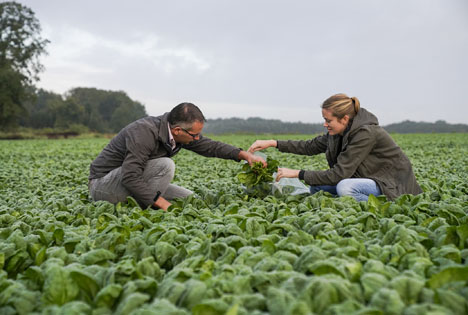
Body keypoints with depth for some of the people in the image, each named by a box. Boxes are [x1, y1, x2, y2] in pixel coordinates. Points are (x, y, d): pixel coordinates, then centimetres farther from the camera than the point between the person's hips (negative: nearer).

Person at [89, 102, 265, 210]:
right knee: (165, 165, -30)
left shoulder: (179, 131, -5)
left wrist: (244, 155, -1)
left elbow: (209, 145, 7)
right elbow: (130, 177, -36)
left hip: (135, 181, 8)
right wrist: (163, 204, -33)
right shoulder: (144, 132, -31)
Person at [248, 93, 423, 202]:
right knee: (317, 186, -2)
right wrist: (273, 143, -2)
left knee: (345, 187, -34)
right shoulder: (340, 132, -2)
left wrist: (297, 173, -24)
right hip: (370, 180, 8)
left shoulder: (366, 133, -27)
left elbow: (339, 174, -28)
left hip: (394, 184, -8)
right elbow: (310, 147, 7)